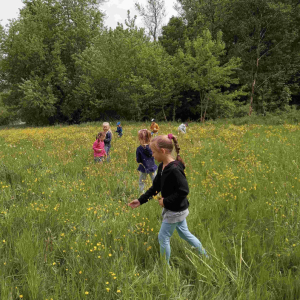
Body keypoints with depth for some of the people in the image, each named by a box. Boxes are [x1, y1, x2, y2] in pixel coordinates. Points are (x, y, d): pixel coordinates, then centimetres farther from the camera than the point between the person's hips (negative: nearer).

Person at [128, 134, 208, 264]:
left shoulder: (174, 169, -28)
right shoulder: (162, 167, 1)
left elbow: (183, 191, -30)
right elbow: (156, 187, 8)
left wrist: (166, 201, -22)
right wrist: (140, 200, 4)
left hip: (175, 211, -9)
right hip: (178, 209, 9)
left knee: (163, 237, 5)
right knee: (185, 234, 22)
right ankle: (205, 256, 36)